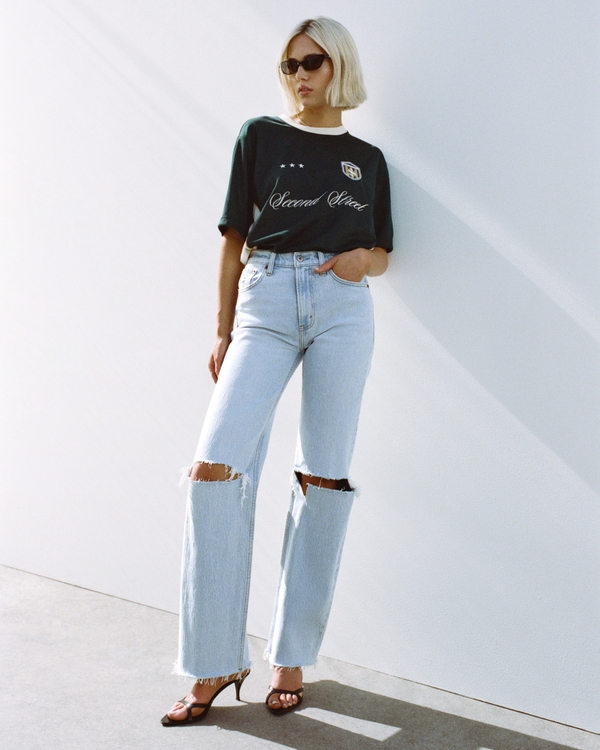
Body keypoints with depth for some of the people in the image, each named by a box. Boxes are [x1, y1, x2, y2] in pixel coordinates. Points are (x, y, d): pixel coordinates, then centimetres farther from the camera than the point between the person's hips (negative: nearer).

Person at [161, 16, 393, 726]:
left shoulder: (367, 158, 16)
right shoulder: (260, 135, 11)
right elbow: (234, 237, 9)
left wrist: (362, 259, -4)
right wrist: (223, 332, 4)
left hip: (342, 305, 1)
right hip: (266, 302, -1)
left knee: (322, 479, -1)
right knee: (215, 466, -15)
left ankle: (291, 656, 10)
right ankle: (217, 662, -4)